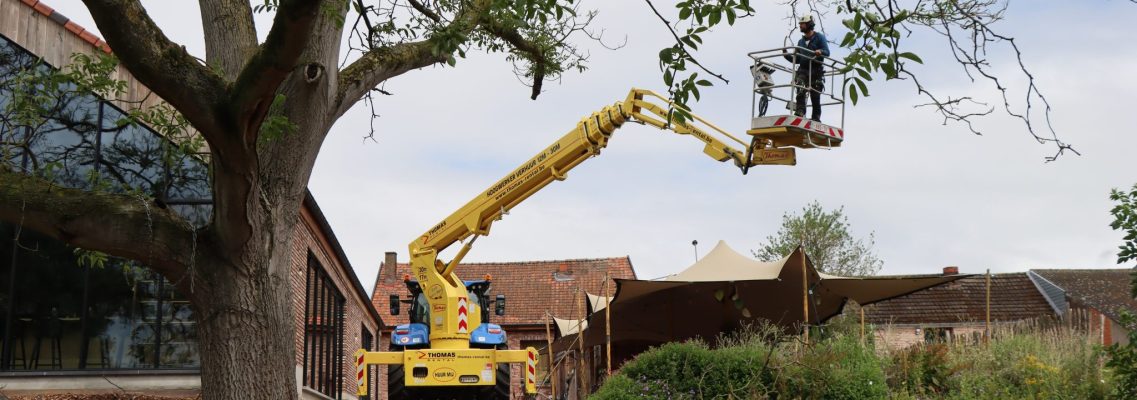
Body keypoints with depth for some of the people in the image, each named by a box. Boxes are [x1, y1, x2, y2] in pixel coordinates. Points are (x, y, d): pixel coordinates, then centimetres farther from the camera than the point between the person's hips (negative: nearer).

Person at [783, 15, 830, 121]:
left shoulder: (819, 37, 5)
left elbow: (827, 52, -8)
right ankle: (800, 111, -31)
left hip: (816, 71, -4)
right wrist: (787, 55, 7)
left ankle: (816, 117, 3)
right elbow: (796, 60, 22)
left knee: (815, 96, -4)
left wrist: (820, 51, -30)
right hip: (803, 70, 4)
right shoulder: (801, 41, 23)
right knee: (800, 90, -23)